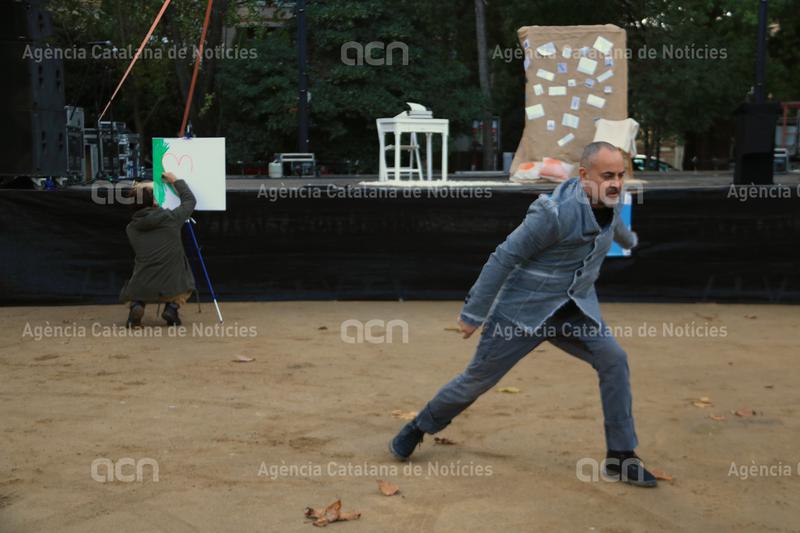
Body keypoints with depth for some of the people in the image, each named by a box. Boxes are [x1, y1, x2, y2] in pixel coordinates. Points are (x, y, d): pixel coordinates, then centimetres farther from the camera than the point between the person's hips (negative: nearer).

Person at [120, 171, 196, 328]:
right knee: (185, 287, 35)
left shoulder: (131, 228, 1)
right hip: (172, 289, -1)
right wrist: (176, 181, 25)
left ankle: (135, 305, 3)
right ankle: (172, 307, 5)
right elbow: (189, 200, 12)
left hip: (141, 291, 2)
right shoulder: (171, 218, -6)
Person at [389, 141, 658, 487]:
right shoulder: (555, 213, -28)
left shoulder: (608, 204, -4)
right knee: (479, 378, 5)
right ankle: (420, 427, 29)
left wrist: (628, 239, 48)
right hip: (525, 309, -6)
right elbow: (504, 259, -22)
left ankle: (620, 457, 0)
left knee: (613, 361, -13)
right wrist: (473, 314, -18)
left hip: (576, 310, 6)